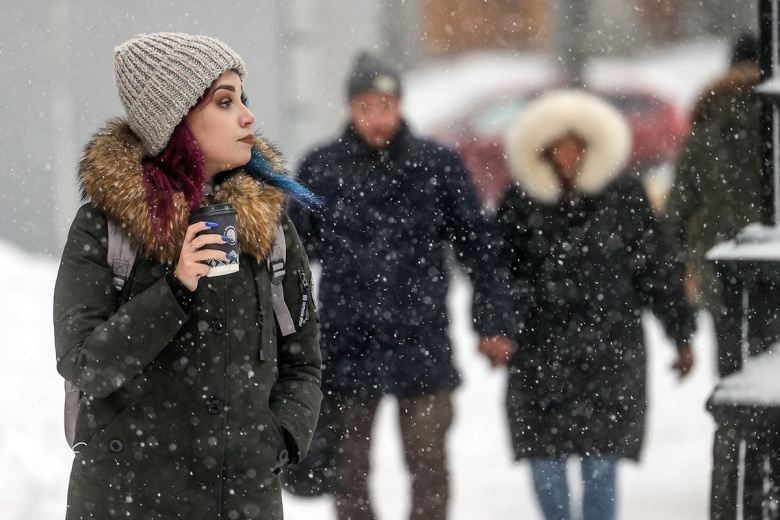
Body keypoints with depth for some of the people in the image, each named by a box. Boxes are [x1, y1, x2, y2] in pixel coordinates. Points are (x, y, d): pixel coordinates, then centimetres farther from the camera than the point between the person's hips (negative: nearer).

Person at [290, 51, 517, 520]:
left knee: (429, 463, 2)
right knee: (351, 468, 9)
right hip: (348, 348, 1)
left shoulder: (438, 165, -1)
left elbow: (478, 246, 5)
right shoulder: (320, 169, 1)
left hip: (422, 343, -1)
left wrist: (493, 323, 3)